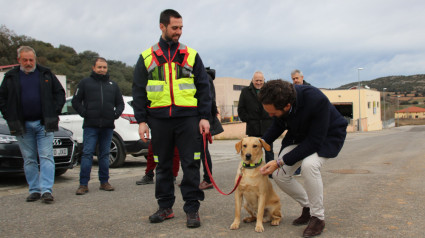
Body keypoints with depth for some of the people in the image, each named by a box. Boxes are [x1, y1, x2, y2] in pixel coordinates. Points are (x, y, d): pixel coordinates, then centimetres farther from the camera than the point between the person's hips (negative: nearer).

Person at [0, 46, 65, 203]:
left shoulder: (46, 74, 6)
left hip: (44, 124, -1)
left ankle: (46, 190, -8)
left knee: (46, 157, -7)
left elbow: (59, 93, 9)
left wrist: (54, 113, 0)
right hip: (22, 126, 2)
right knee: (29, 160, 6)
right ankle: (34, 190, 14)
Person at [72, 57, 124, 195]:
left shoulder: (113, 85, 18)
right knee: (87, 154, -6)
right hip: (90, 126, -3)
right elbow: (76, 101, 6)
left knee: (105, 154, 8)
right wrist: (84, 113, -7)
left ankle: (104, 182, 16)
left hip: (108, 126, 3)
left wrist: (116, 114, 3)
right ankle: (83, 184, -3)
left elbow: (120, 103, 21)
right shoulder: (85, 83, 9)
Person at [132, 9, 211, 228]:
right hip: (159, 119, 1)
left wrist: (204, 117, -2)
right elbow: (138, 91, 9)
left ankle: (192, 208, 9)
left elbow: (203, 87, 7)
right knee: (163, 165, 9)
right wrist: (141, 120, 0)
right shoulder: (147, 57, 9)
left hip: (187, 118, -1)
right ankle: (165, 207, 22)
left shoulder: (191, 55, 8)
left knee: (191, 164, -1)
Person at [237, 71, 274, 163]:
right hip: (253, 127, -1)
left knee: (269, 151, 8)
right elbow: (241, 109, 7)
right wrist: (247, 119, -2)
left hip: (268, 127, 1)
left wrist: (273, 119, 2)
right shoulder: (245, 91, 7)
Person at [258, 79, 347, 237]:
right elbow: (278, 126, 3)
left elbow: (314, 141, -32)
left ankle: (318, 217, -12)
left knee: (309, 164, -34)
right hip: (299, 136, 6)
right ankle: (307, 206, 18)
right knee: (279, 174, -7)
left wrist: (280, 162, -32)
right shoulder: (278, 100, -20)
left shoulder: (317, 100, -39)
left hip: (327, 135, -6)